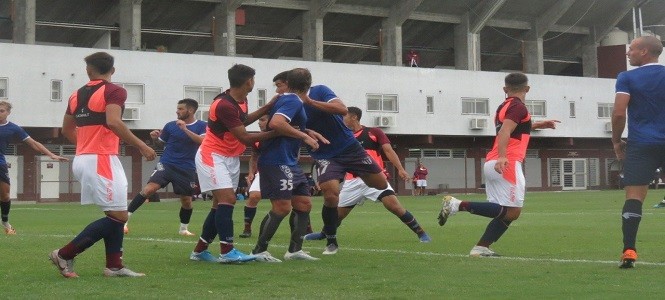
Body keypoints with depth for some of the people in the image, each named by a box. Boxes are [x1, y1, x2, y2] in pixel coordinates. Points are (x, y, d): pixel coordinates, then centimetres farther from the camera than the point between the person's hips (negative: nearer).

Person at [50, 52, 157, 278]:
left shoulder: (77, 95, 14)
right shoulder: (114, 91, -8)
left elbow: (67, 129, 23)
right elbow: (113, 122, -24)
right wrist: (141, 146, -19)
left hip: (83, 158, 9)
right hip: (101, 160, -9)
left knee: (116, 214, 13)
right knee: (118, 215, -6)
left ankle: (114, 265, 8)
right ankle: (65, 254, -6)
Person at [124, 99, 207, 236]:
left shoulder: (201, 126, -2)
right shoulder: (170, 125, 2)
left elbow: (203, 142, -21)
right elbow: (161, 142, 15)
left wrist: (185, 129, -27)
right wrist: (155, 138, -7)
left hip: (187, 169, 1)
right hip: (166, 164, 0)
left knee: (186, 200, 5)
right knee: (150, 188, -20)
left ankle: (183, 228, 31)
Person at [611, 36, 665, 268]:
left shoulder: (627, 78, -1)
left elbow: (619, 114, -8)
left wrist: (616, 141, 6)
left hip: (640, 145, -2)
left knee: (634, 197, -4)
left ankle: (629, 251, -14)